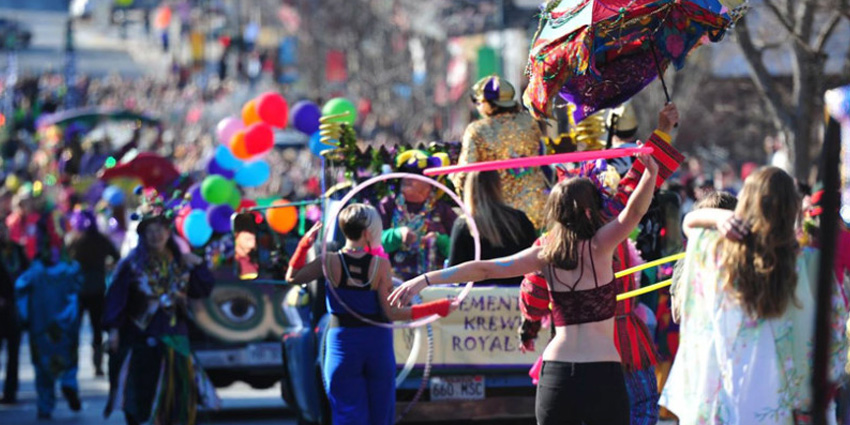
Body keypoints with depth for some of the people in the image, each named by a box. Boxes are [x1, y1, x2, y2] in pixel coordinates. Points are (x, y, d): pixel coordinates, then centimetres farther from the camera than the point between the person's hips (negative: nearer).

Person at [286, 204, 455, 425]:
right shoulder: (380, 264, -12)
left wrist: (306, 242, 10)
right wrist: (438, 307, -6)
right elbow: (392, 313, -11)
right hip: (377, 344, 0)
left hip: (342, 344, 0)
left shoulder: (329, 262, -8)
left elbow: (292, 277, 6)